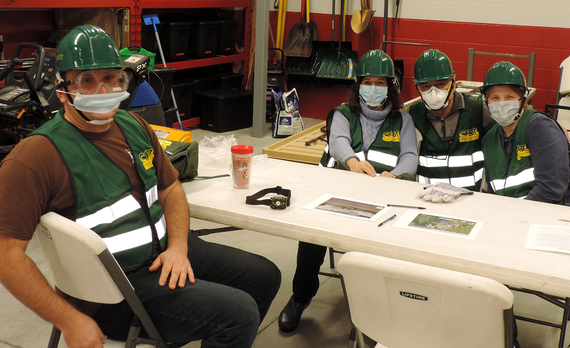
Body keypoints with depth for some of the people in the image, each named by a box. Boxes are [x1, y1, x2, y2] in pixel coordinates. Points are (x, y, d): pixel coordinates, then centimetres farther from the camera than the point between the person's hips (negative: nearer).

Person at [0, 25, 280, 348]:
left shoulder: (135, 126, 6)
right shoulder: (39, 155, -19)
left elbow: (171, 189, 14)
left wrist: (178, 246, -4)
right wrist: (70, 321, -22)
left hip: (165, 252, 9)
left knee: (266, 276, 15)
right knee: (240, 312, -18)